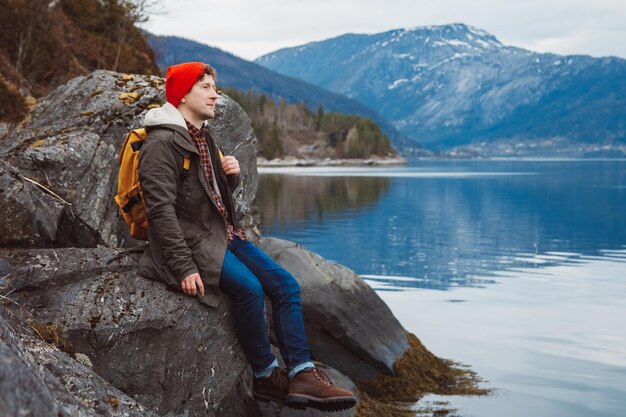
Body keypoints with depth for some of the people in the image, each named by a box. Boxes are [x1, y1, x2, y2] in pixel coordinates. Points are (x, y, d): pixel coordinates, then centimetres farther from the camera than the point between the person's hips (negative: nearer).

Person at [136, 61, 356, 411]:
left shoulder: (204, 135, 16)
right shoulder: (163, 143, -13)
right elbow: (162, 210, -20)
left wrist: (232, 175, 0)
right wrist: (184, 267, -25)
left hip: (224, 234, 9)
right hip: (192, 241, -9)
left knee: (285, 284, -7)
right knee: (249, 288, -28)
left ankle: (303, 374, -10)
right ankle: (265, 377, -10)